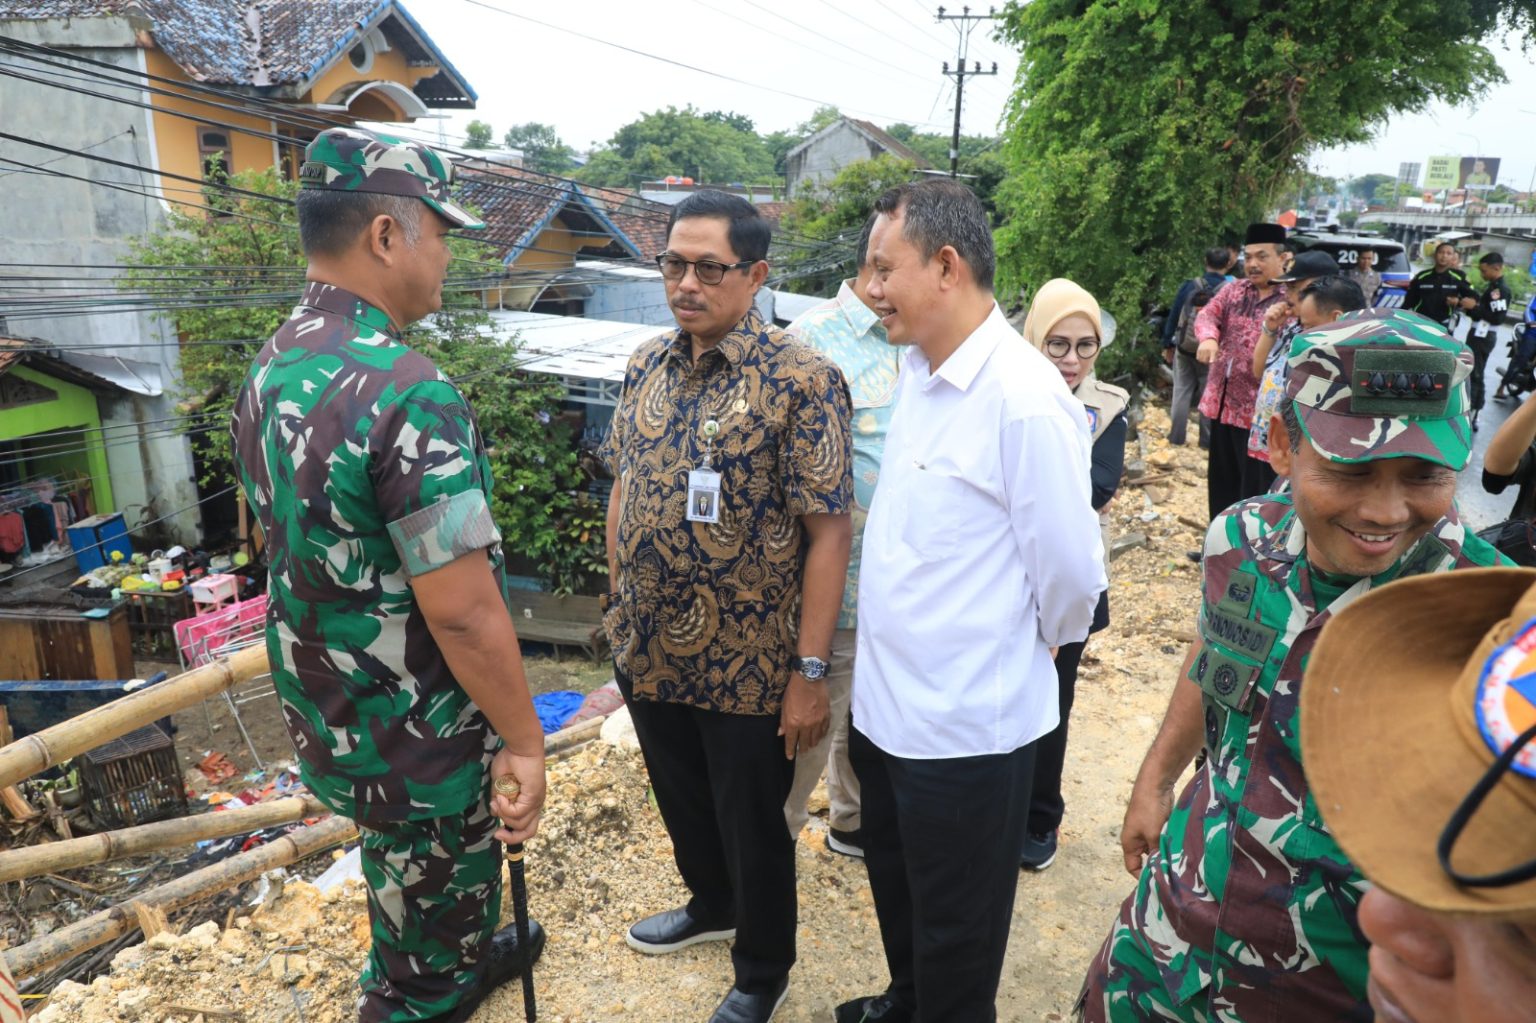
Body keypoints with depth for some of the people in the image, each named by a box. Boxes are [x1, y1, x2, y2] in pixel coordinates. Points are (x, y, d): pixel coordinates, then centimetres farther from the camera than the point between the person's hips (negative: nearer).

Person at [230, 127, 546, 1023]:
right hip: (414, 738, -9)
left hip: (320, 714, 9)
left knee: (406, 865, 31)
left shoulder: (271, 371, 0)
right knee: (435, 890, 16)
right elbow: (464, 612, -29)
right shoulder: (408, 390, -29)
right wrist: (525, 741, -16)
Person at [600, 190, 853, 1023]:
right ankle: (711, 906, 55)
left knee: (752, 827, 15)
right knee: (682, 804, 26)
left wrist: (811, 671, -18)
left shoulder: (801, 382, -17)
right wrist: (619, 608, 12)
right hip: (649, 654, 6)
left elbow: (829, 531, -17)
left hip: (747, 667, -6)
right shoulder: (646, 366, 3)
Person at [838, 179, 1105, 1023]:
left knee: (953, 936, 16)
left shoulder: (1024, 399, -23)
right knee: (896, 889, 29)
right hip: (883, 699, 8)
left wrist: (1034, 647, 0)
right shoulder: (917, 369, 4)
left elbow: (1070, 572, -18)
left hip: (965, 722, -8)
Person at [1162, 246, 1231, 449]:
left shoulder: (1189, 286, -5)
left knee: (1181, 391, 11)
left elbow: (1173, 316, 0)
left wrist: (1167, 344, 9)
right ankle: (1207, 440, 13)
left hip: (1184, 349, 1)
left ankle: (1176, 436, 13)